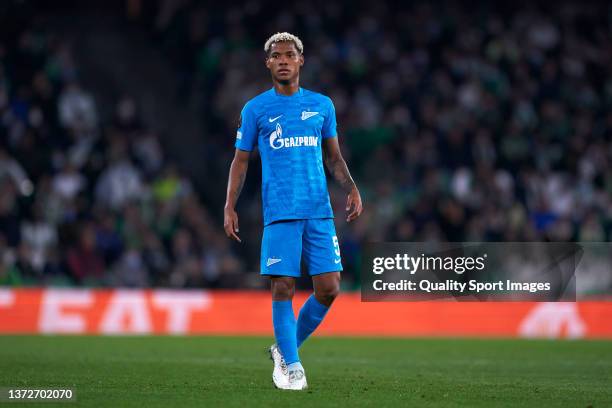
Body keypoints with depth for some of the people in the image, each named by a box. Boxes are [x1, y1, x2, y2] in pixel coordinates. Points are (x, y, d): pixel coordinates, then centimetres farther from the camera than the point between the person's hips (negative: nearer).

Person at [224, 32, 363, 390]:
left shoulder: (322, 105, 12)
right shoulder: (255, 109, 6)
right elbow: (241, 160, 9)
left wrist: (352, 188, 3)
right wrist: (230, 207, 0)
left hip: (319, 211, 3)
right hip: (280, 213, -3)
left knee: (329, 289, -3)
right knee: (283, 289, -8)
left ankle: (287, 346, 18)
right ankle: (291, 364, 5)